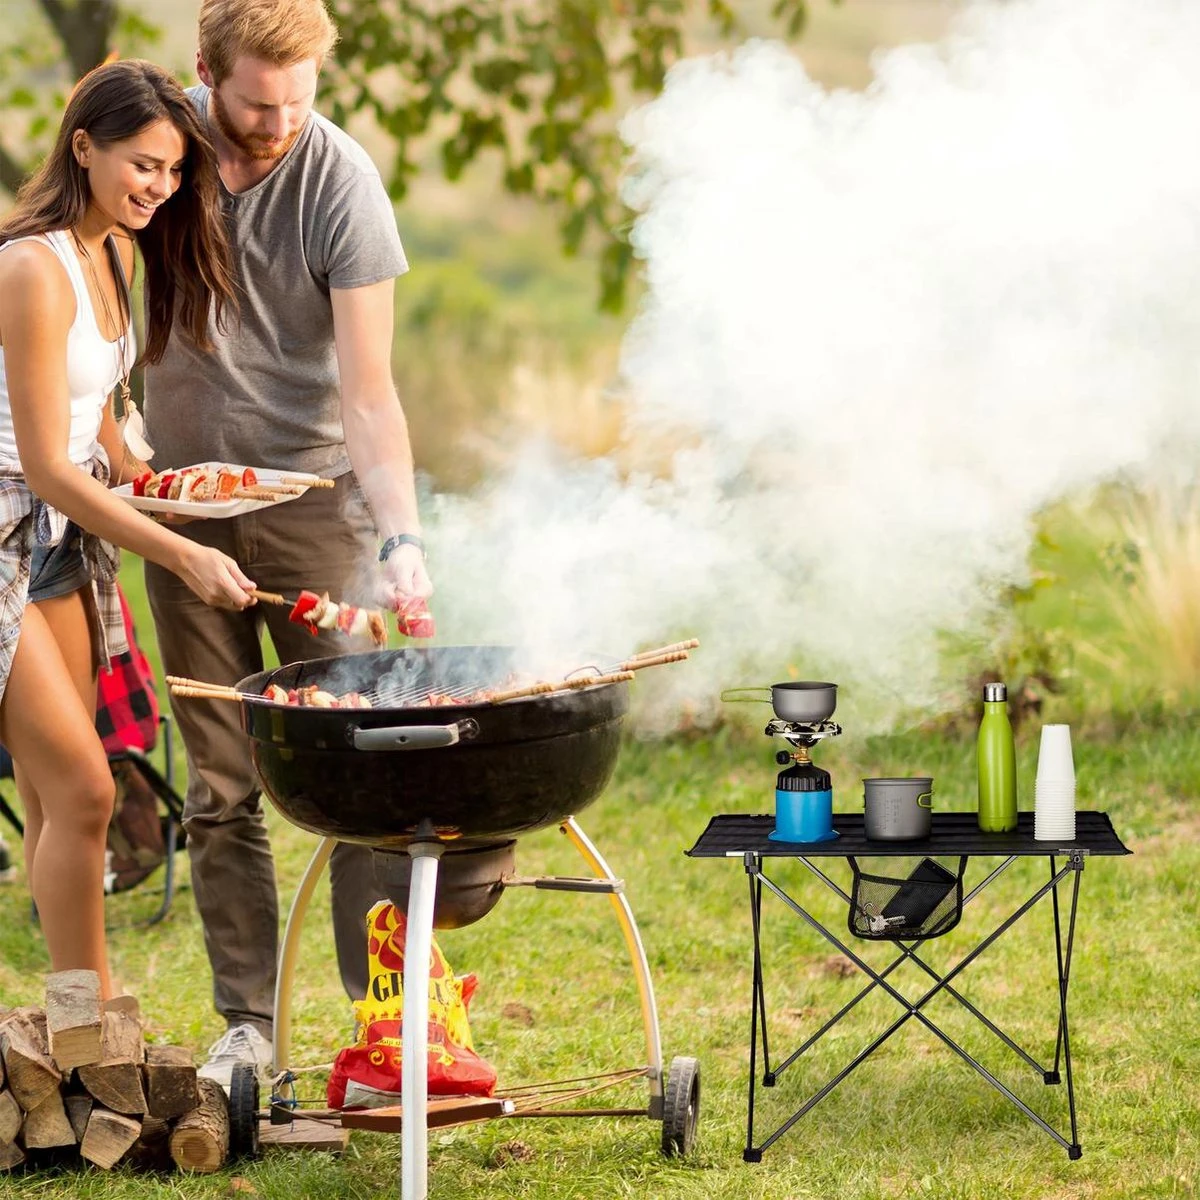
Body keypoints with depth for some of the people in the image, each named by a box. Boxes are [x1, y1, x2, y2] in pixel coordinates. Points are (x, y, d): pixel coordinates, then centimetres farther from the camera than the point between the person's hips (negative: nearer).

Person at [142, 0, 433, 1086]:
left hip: (311, 490, -3)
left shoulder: (340, 181, -15)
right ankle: (246, 1024, 11)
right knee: (220, 787, 5)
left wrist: (403, 537, -29)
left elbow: (368, 387, -17)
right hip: (183, 500, 3)